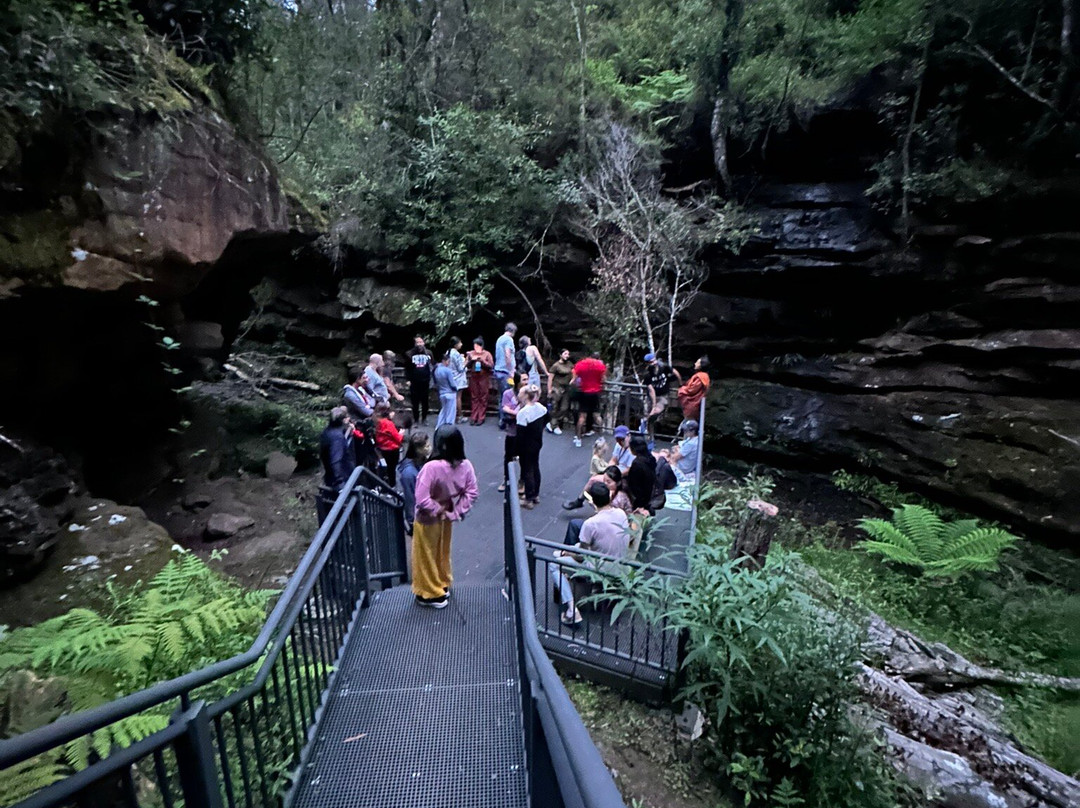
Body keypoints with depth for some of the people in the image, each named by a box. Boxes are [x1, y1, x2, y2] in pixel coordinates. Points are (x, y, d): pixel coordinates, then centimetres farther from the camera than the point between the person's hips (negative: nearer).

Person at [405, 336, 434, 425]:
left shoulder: (428, 353, 5)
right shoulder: (409, 354, 0)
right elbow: (407, 368, 2)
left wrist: (431, 379, 1)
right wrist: (408, 379, -5)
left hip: (425, 381, 1)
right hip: (414, 382, -1)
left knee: (425, 401, 8)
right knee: (415, 402, 4)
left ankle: (424, 418, 21)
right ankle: (416, 419, 13)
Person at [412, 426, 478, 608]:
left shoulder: (432, 467, -34)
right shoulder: (465, 466, -16)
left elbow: (422, 499, -31)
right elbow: (472, 492, -8)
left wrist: (437, 510, -15)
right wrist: (456, 510, -5)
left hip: (428, 520, -5)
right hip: (446, 518, 6)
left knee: (427, 557, 16)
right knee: (442, 553, 27)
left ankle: (433, 594, 32)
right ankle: (443, 586, 45)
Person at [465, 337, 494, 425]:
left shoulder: (487, 354, 2)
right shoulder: (470, 353, 9)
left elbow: (491, 365, -5)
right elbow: (466, 365, 6)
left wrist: (482, 361, -16)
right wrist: (471, 360, -11)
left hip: (484, 379, -2)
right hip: (473, 378, 2)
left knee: (483, 398, -1)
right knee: (474, 398, 4)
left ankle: (481, 418, 4)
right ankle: (473, 417, 10)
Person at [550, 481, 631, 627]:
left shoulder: (591, 523, -26)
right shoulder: (621, 514, -8)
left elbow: (580, 557, -17)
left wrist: (566, 553, 4)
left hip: (601, 571, -7)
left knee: (555, 565, 6)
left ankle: (571, 611, -2)